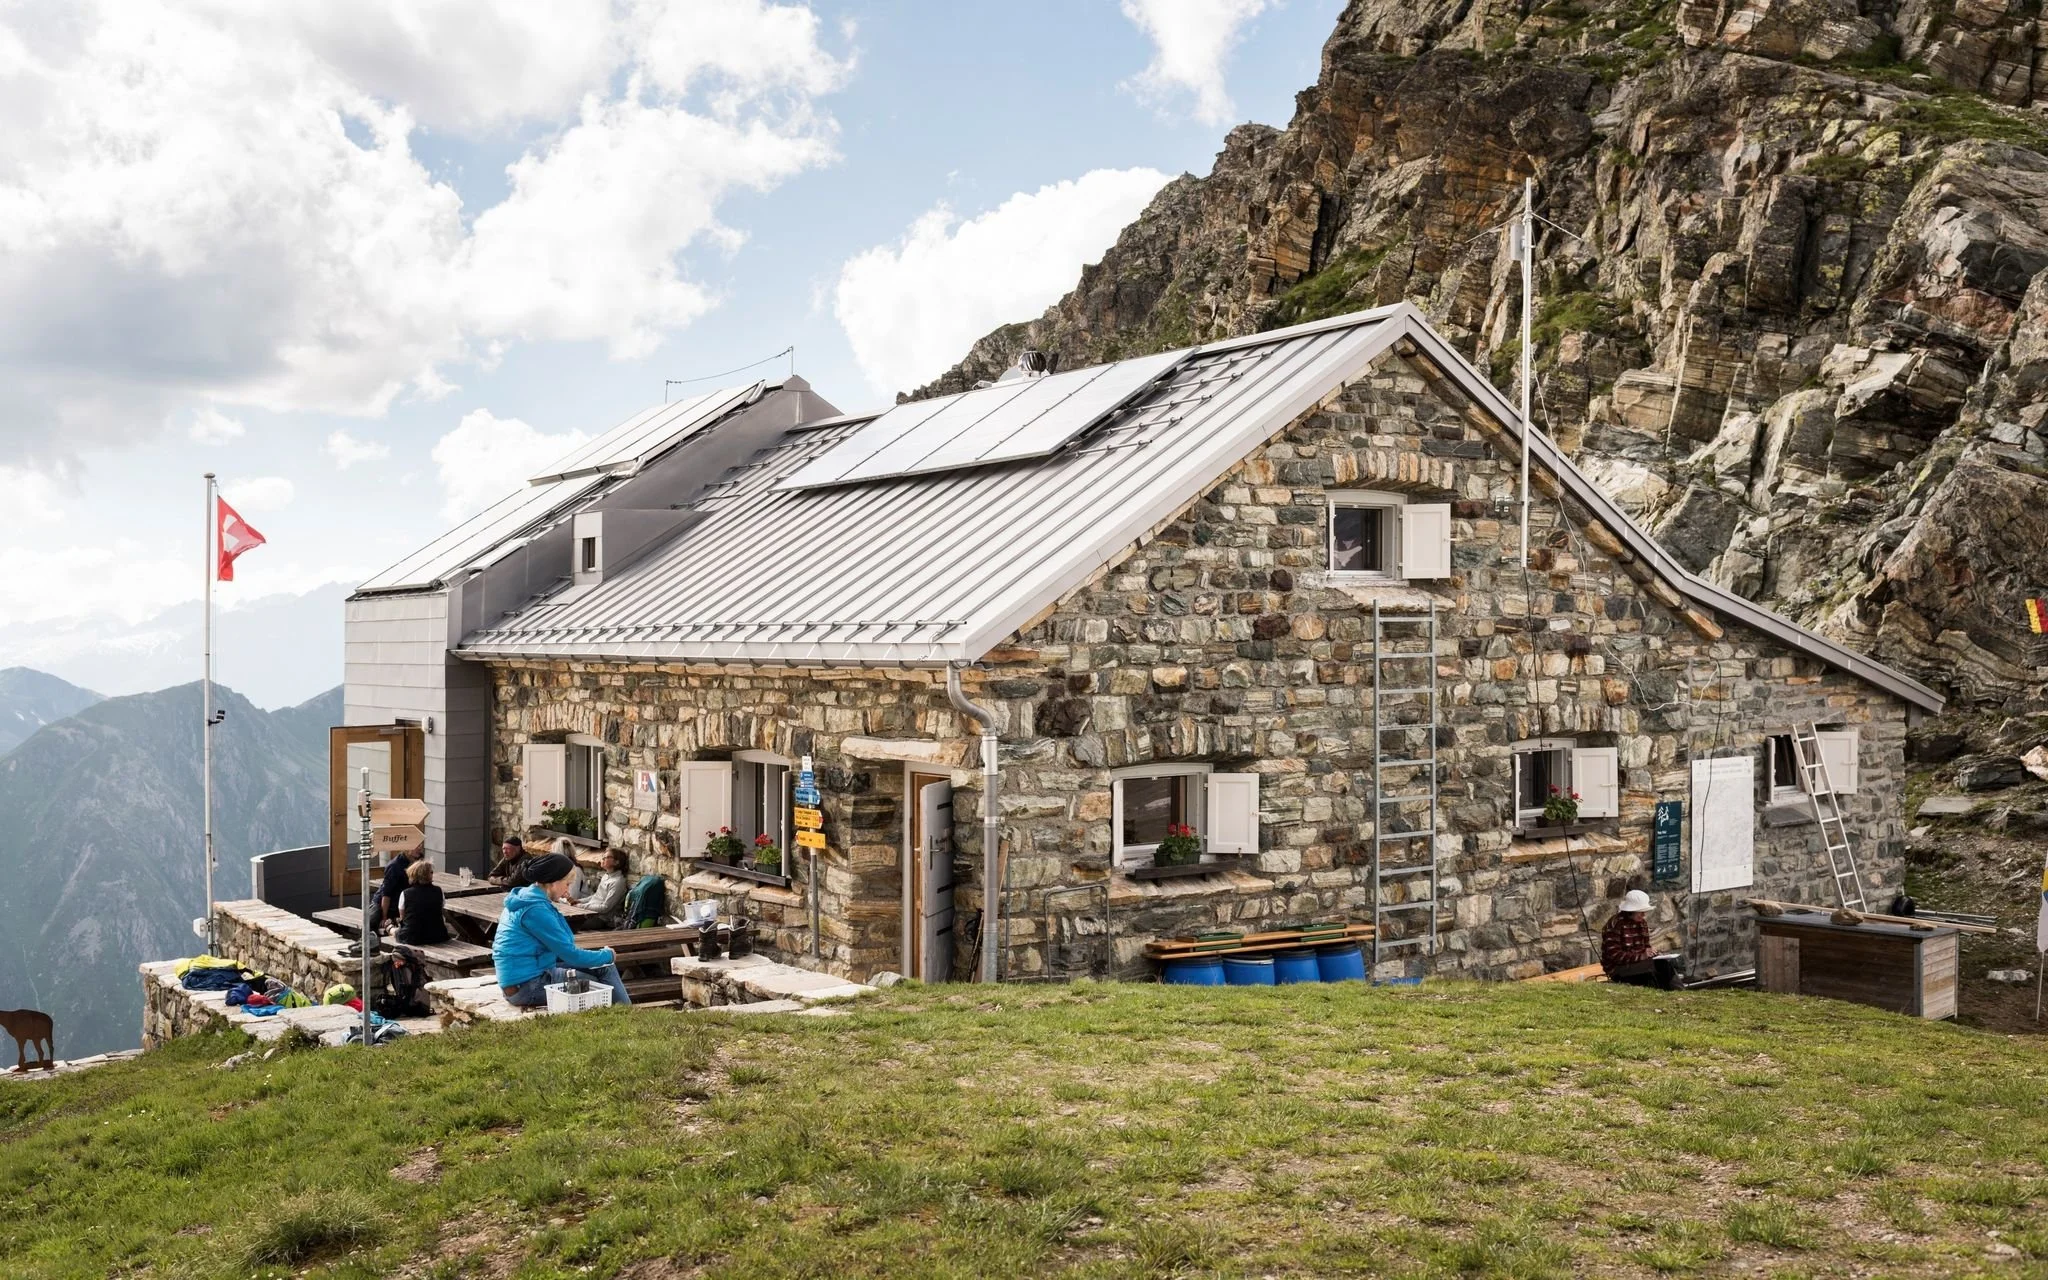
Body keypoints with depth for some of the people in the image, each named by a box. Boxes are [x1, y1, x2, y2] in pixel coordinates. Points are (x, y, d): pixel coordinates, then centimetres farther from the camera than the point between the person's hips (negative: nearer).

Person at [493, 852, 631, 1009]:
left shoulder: (526, 900, 11)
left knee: (605, 969, 5)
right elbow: (571, 955, -18)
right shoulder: (535, 909, -20)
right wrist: (608, 955, -3)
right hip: (527, 985, -9)